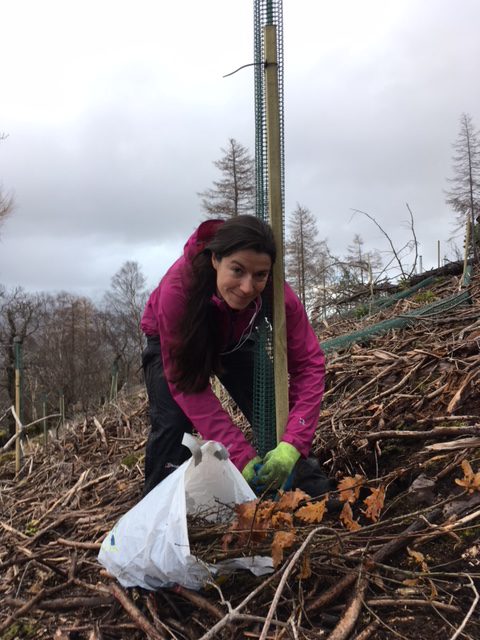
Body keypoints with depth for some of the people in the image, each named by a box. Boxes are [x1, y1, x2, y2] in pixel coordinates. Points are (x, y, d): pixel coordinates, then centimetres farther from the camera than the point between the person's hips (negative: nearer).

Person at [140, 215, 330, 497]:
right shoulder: (177, 289, -42)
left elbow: (309, 364, -30)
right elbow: (187, 383, -37)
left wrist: (292, 444, -43)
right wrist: (240, 455, -42)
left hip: (233, 341, 2)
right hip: (174, 342, -2)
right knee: (172, 422, -22)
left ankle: (313, 493, 9)